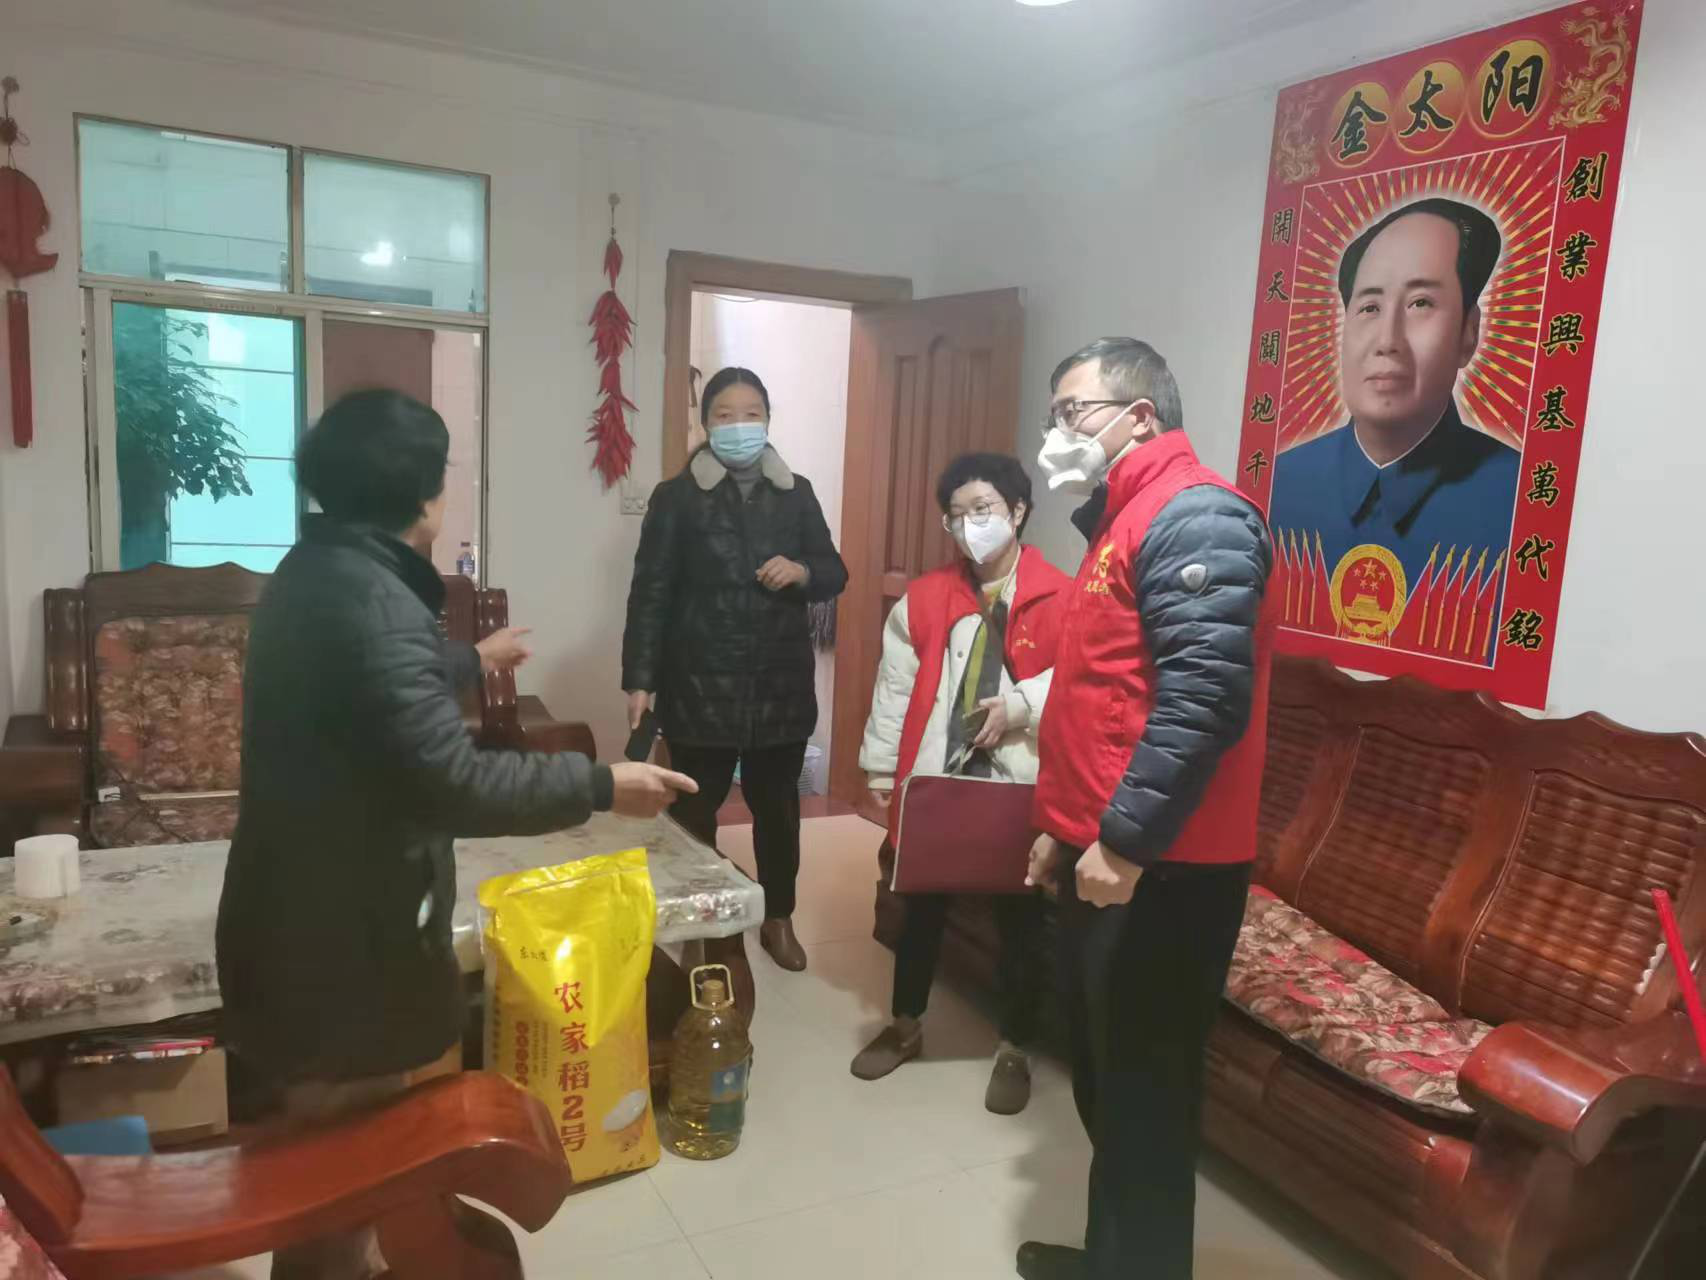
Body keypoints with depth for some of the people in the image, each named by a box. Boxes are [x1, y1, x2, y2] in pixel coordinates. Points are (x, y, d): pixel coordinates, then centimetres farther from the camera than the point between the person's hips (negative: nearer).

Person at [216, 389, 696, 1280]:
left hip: (307, 906, 11)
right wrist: (601, 785, -24)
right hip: (344, 929, -11)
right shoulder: (371, 601, -27)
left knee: (337, 1142, 28)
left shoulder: (314, 574, 6)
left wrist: (473, 661, 40)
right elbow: (452, 783, -33)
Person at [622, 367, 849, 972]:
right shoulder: (676, 497, -2)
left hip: (782, 685, 3)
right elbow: (650, 593, -5)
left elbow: (835, 575, 10)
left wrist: (803, 571, -13)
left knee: (778, 805, 14)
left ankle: (779, 919, 32)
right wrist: (640, 679, -10)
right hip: (700, 686, -2)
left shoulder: (797, 494, 7)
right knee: (694, 809, 8)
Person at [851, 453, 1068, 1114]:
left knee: (1020, 916, 11)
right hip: (936, 778, 3)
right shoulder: (924, 598, 3)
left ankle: (1015, 1050, 29)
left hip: (1021, 784, -3)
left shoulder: (1059, 597, -7)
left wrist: (1021, 706, -19)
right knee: (923, 904, 17)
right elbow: (895, 686, 4)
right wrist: (881, 767, 2)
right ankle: (906, 1026, 38)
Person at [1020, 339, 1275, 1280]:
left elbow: (1202, 698, -25)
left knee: (1145, 1095, 3)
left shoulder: (1194, 516, -15)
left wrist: (1126, 840, -24)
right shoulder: (1122, 523, 18)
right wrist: (1067, 824, 22)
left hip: (1159, 871, -10)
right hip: (1103, 855, 10)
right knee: (1104, 1083, 20)